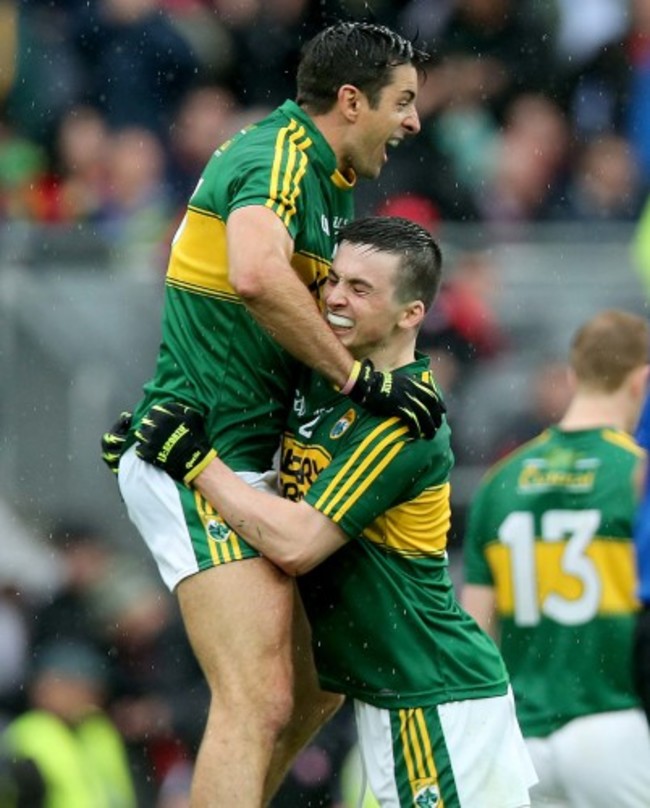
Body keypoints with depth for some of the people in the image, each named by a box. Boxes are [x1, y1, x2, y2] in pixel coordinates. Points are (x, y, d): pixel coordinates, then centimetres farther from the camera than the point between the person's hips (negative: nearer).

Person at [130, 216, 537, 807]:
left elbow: (296, 544, -25)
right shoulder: (321, 378, 7)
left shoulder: (402, 422, -20)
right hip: (388, 693, 9)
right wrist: (152, 439, 4)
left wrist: (193, 459, -18)